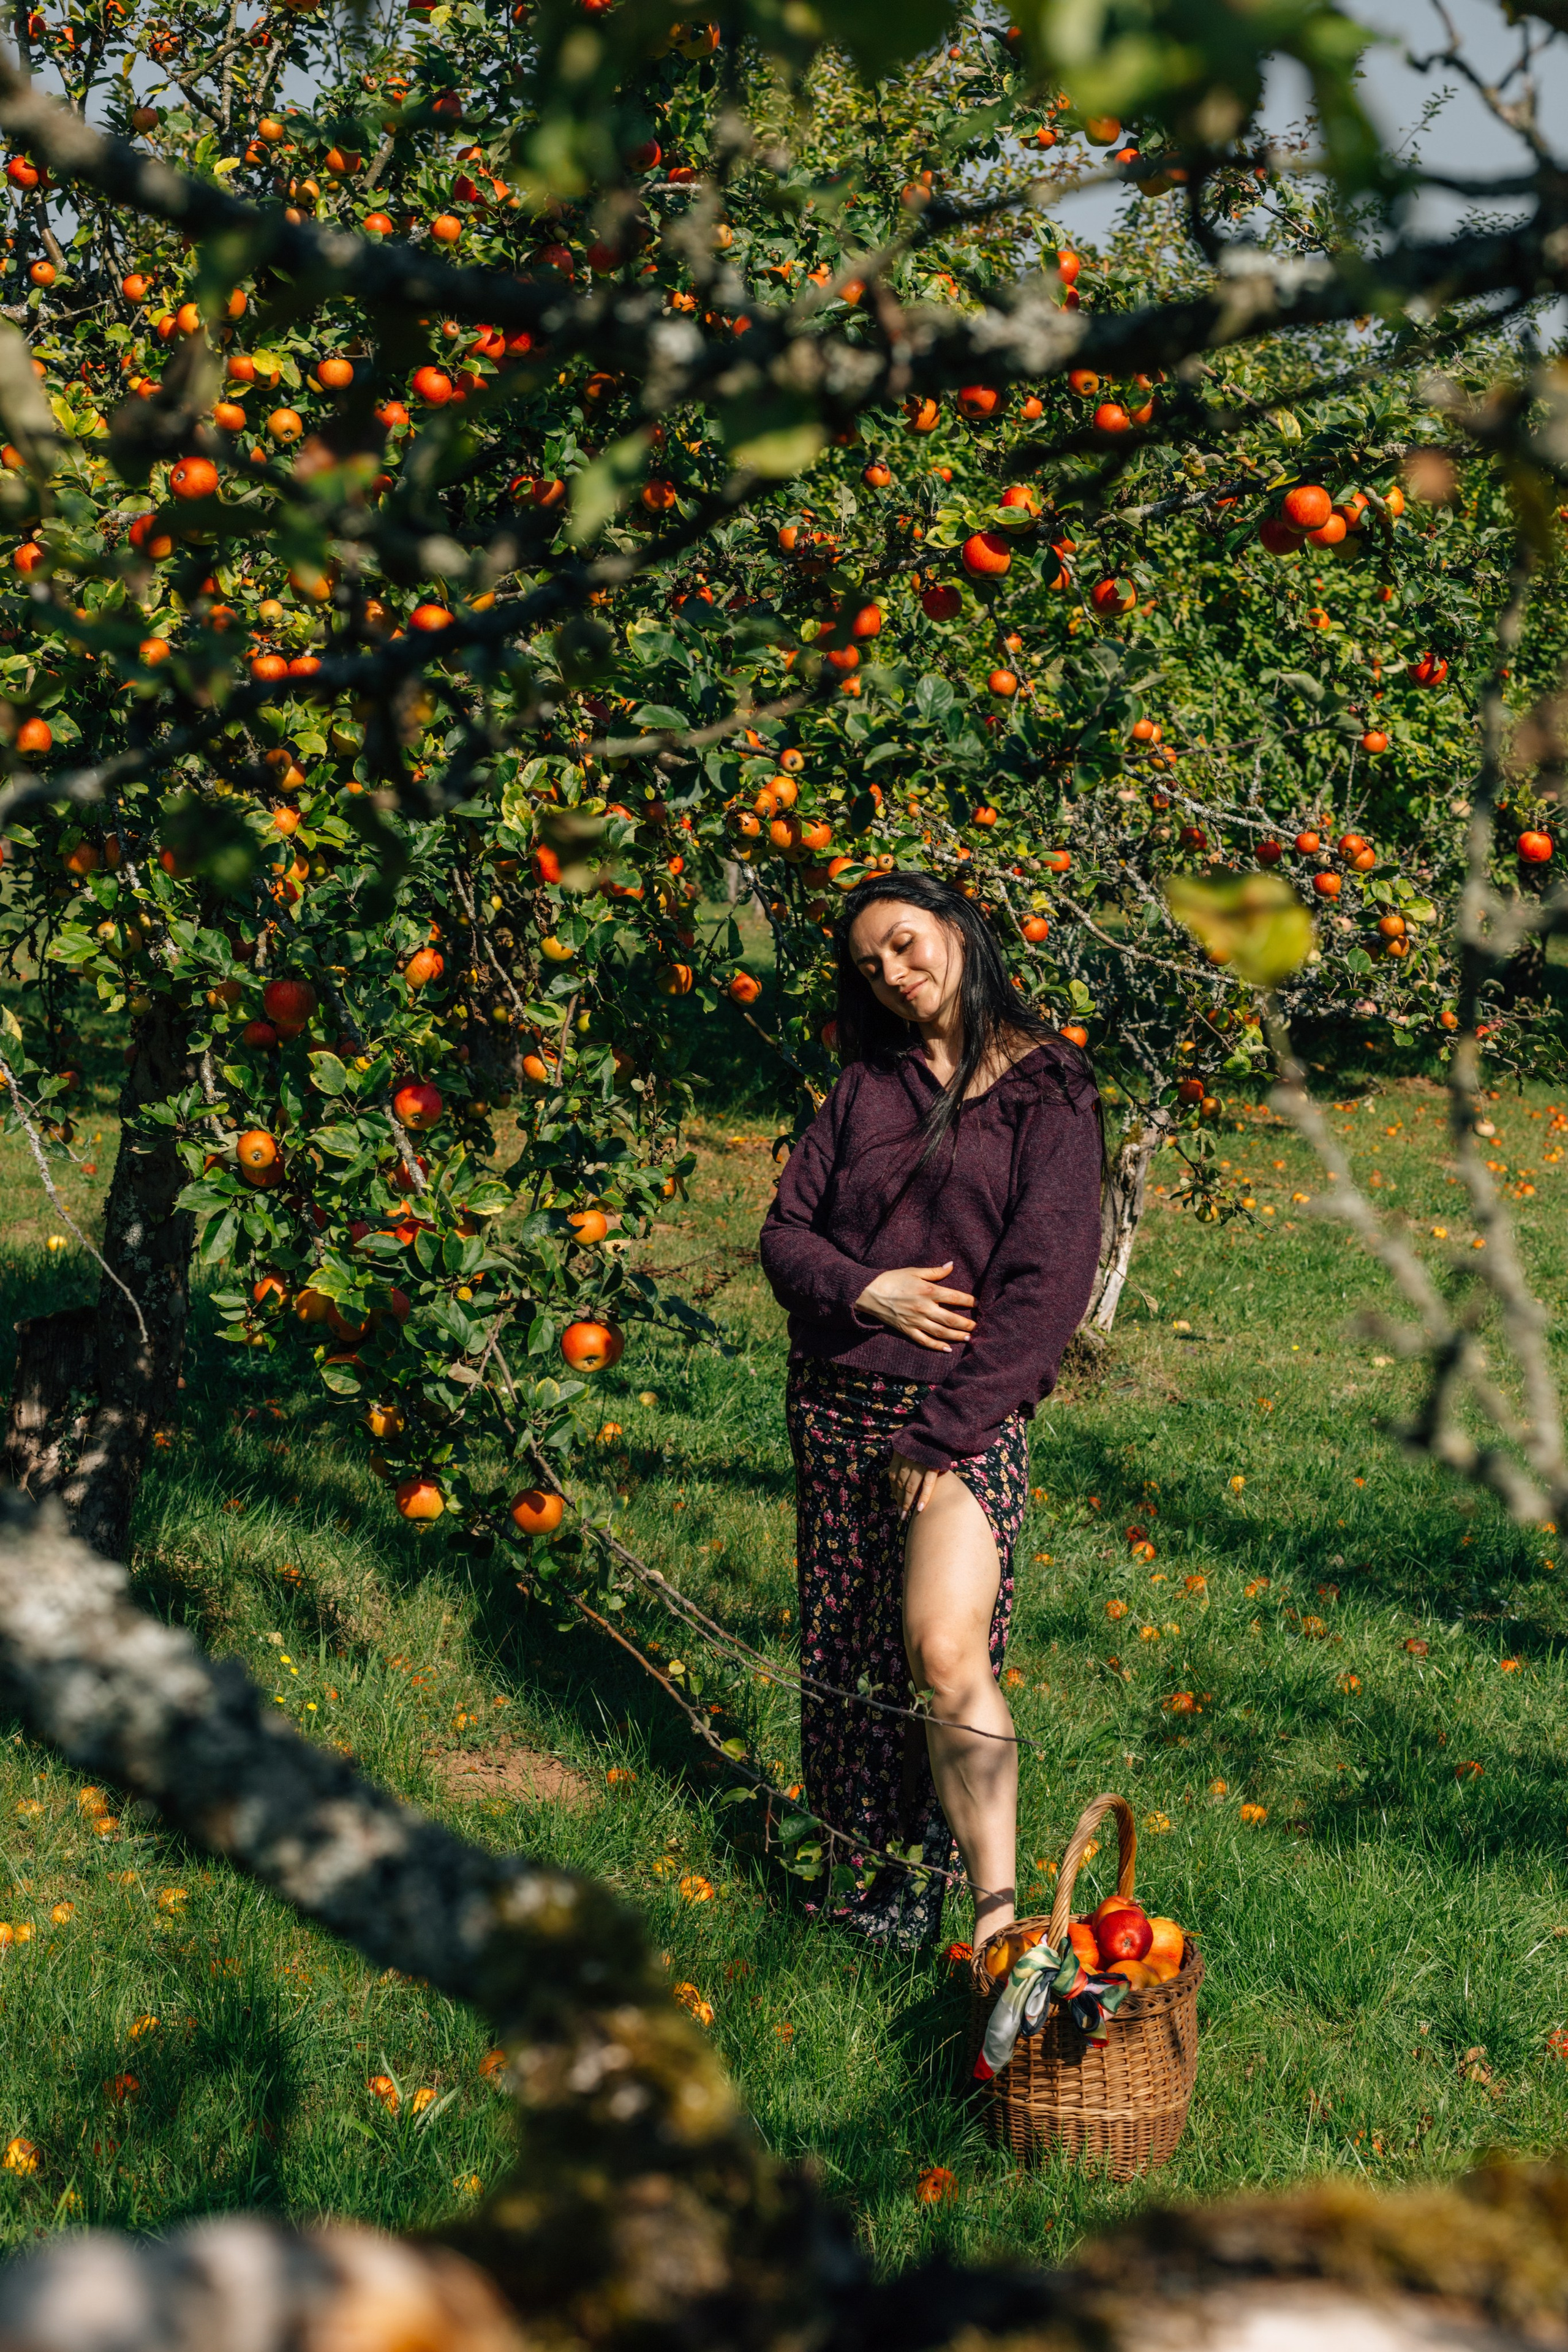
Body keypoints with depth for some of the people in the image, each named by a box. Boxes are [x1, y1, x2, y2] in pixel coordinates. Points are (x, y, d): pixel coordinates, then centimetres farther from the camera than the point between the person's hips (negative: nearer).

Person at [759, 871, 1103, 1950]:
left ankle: (997, 1914, -19)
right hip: (836, 1404, 6)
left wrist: (944, 1435, -14)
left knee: (947, 1653, -20)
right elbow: (786, 1232, 11)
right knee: (853, 1654, 7)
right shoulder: (866, 1082, 14)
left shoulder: (1047, 1088, -2)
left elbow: (1046, 1282, -9)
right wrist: (865, 1291, -11)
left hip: (966, 1413, -5)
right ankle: (901, 1871, 21)